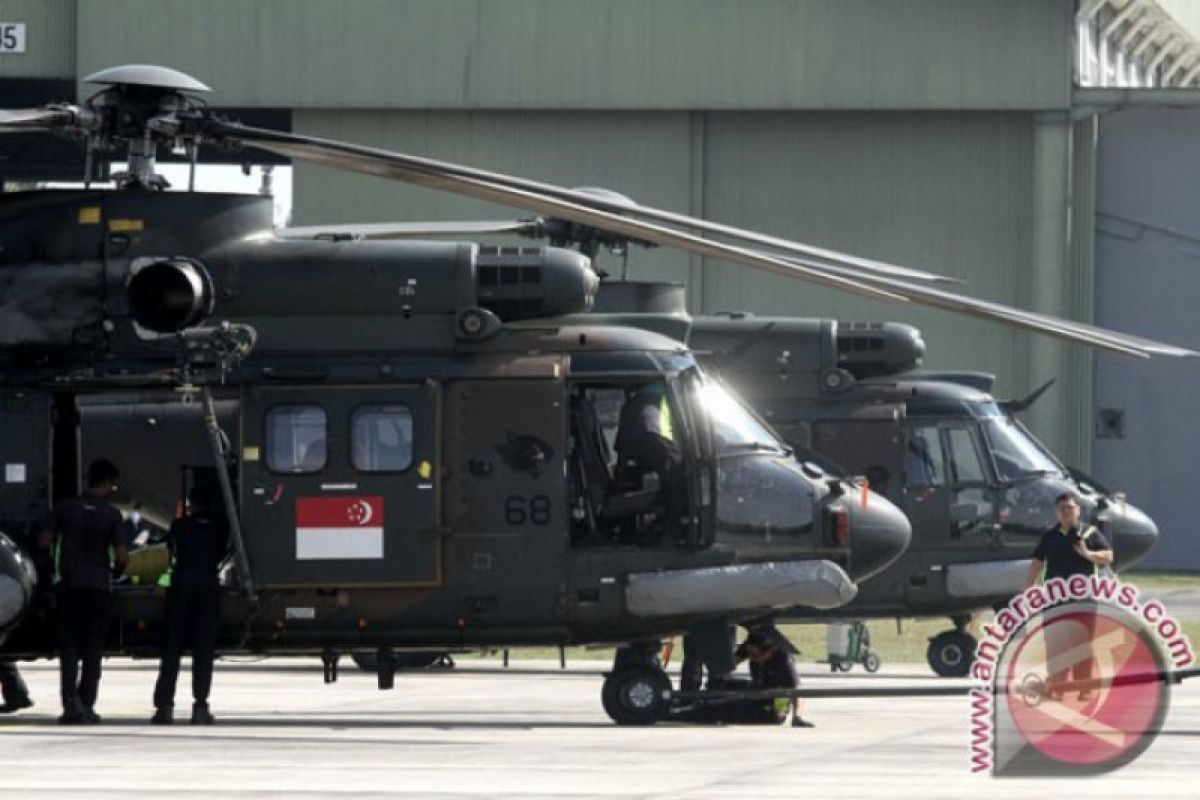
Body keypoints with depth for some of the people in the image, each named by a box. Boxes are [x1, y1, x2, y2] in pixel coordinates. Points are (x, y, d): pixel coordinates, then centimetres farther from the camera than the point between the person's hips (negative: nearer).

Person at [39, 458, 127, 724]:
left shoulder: (64, 508, -1)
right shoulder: (111, 515, -6)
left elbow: (45, 541, -3)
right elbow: (121, 556, -9)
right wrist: (116, 570, 13)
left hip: (68, 584, 1)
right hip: (97, 587, -1)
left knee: (69, 645, 3)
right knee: (92, 648, 8)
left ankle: (71, 701, -14)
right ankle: (86, 707, 7)